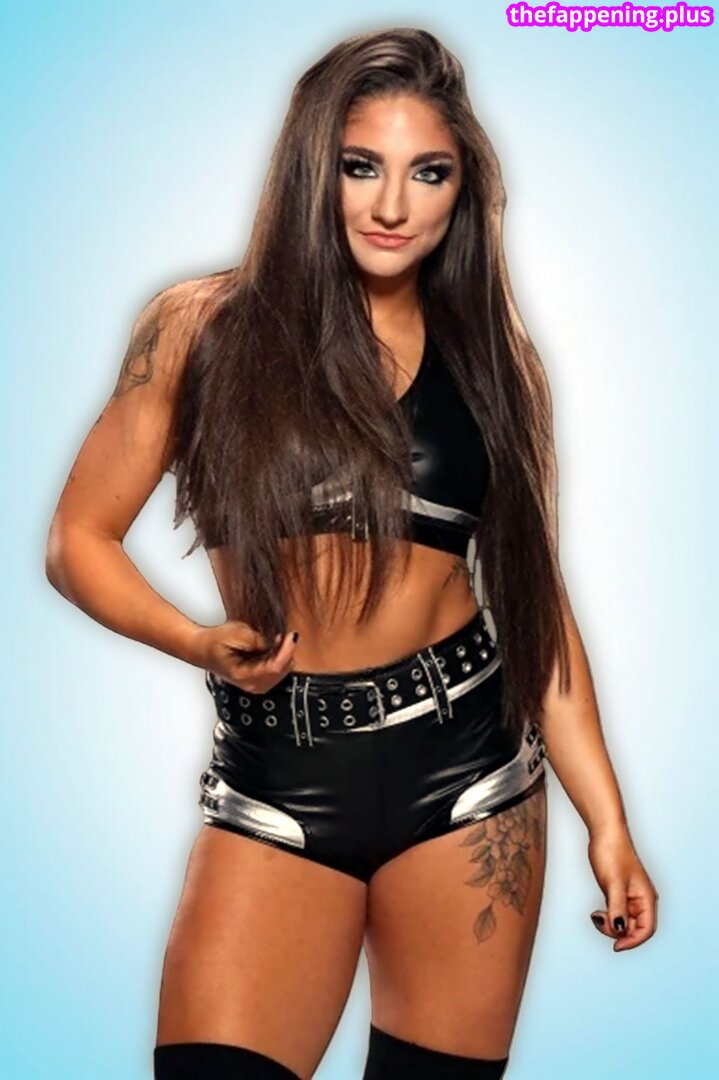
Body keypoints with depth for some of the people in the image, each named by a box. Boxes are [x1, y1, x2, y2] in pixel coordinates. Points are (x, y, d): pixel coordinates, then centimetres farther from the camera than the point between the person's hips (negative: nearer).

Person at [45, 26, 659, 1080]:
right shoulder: (204, 327, 0)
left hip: (467, 768, 2)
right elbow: (80, 539, 3)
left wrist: (606, 817, 4)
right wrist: (200, 642, -15)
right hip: (273, 787, -1)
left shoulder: (490, 356, 7)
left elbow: (534, 590, 7)